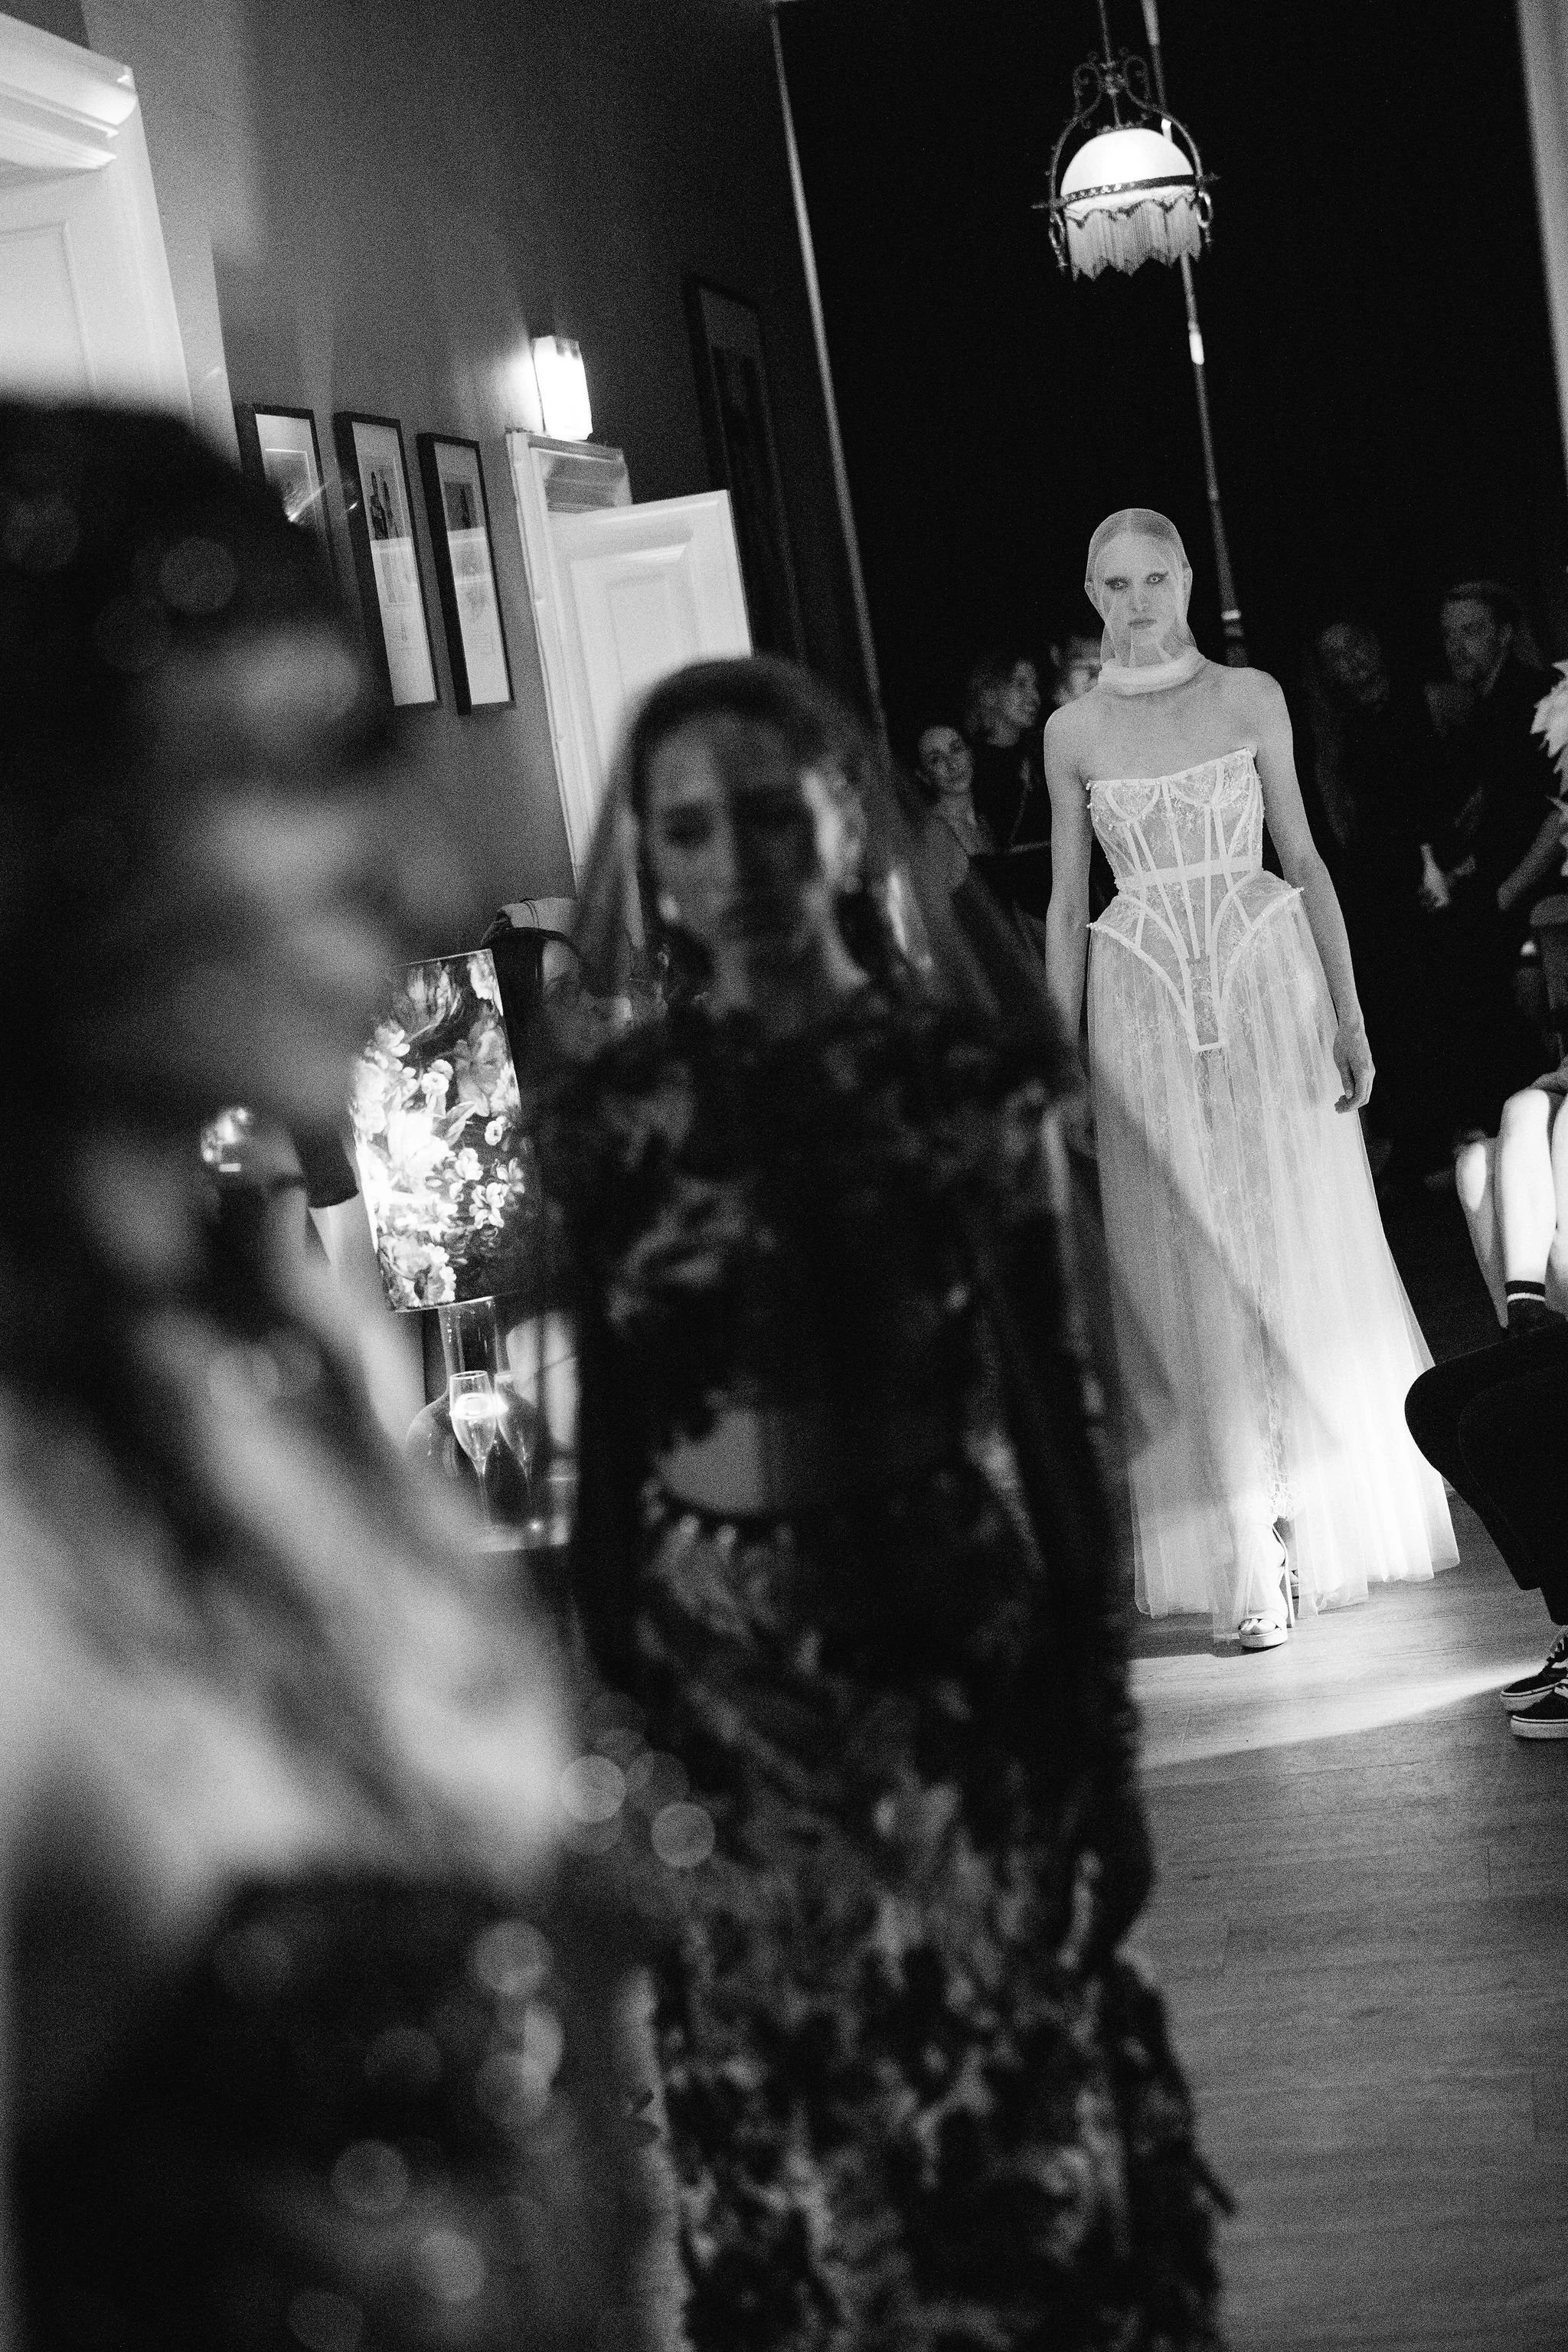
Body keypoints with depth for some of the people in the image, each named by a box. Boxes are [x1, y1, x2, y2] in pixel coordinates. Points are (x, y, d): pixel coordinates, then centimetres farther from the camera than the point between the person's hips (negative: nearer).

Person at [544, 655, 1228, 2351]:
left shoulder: (962, 1066, -3)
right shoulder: (614, 1113, 0)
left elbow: (1048, 1400, -1)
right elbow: (607, 1427, 5)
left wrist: (1101, 1733, -2)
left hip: (958, 1629, -1)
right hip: (720, 1670, 1)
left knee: (1022, 2110, 6)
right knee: (790, 2143, 11)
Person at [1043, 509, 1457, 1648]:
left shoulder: (1250, 696, 3)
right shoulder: (1073, 732, 5)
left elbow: (1303, 859, 4)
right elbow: (1068, 904, 8)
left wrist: (1349, 1011, -1)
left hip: (1267, 986, 0)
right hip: (1146, 1010, 1)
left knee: (1302, 1256, 2)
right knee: (1199, 1273, 1)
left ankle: (1328, 1518, 18)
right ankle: (1255, 1557, 5)